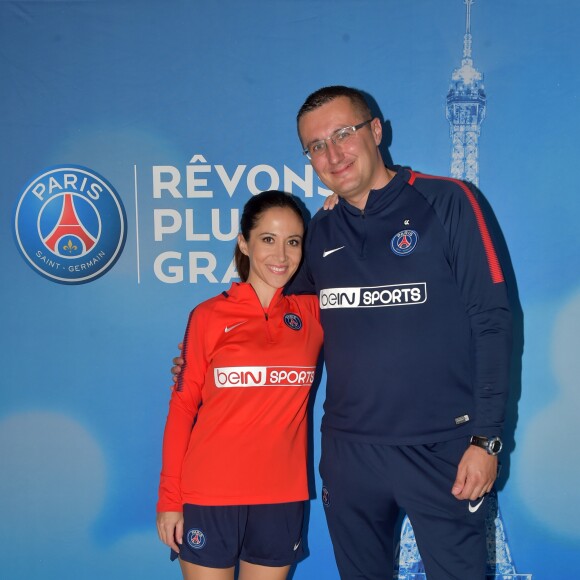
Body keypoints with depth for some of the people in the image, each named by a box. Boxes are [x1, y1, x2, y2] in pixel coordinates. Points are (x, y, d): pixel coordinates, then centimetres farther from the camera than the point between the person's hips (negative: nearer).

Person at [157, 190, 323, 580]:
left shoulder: (313, 312, 4)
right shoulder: (209, 316, -2)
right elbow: (182, 407, 0)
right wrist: (169, 498, -3)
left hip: (282, 496, 2)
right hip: (208, 494, -2)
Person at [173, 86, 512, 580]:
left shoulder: (446, 201, -5)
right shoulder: (321, 231, 9)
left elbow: (491, 320, -8)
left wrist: (486, 437, -12)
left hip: (441, 447, -4)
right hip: (349, 447, 5)